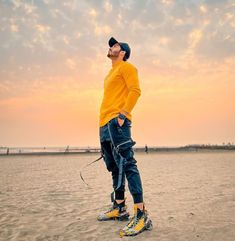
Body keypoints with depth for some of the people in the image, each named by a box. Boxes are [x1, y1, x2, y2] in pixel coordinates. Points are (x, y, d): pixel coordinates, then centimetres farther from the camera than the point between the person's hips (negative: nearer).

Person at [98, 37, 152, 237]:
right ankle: (119, 208, 19)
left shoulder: (126, 67, 3)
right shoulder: (111, 73, 29)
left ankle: (141, 215, -16)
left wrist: (123, 113, -21)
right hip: (105, 124, 10)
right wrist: (104, 121, 19)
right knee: (115, 167, 10)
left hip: (117, 122, -9)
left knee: (126, 164, -17)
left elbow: (135, 90, -12)